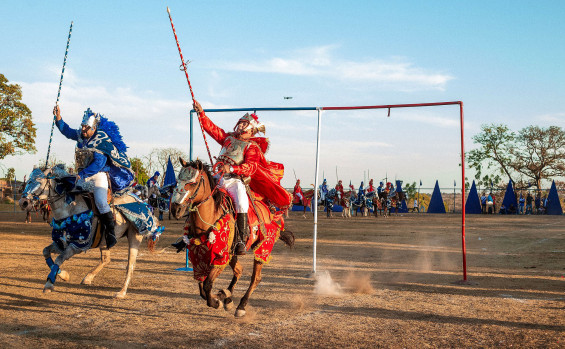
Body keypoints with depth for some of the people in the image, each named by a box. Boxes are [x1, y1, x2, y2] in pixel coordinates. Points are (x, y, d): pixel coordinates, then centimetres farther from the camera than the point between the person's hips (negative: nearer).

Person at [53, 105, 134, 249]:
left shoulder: (102, 141, -17)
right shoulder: (81, 135, 5)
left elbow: (98, 164, -23)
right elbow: (67, 132, 23)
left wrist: (82, 174, -25)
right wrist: (59, 119, 9)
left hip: (99, 174, -7)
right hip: (83, 174, 7)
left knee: (101, 202, -24)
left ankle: (110, 231, -15)